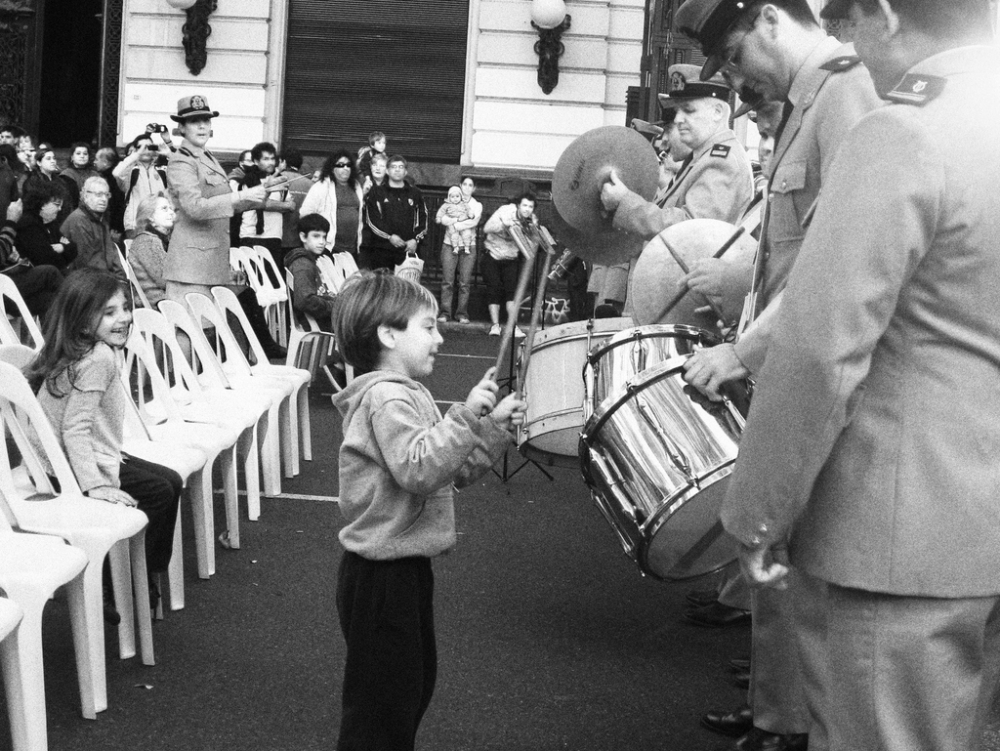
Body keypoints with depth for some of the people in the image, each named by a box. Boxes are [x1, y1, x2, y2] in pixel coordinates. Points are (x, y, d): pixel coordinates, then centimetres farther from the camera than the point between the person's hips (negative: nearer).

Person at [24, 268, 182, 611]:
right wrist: (95, 486, -32)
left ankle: (148, 575, 21)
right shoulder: (98, 359, -25)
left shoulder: (104, 352, 5)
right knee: (158, 492, -13)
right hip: (69, 466, -10)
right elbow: (75, 427, -29)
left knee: (171, 481, 11)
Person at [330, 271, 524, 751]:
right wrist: (466, 416, -36)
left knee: (415, 681, 22)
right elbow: (418, 468, -33)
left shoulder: (408, 393, 13)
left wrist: (494, 429, 4)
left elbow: (455, 469, 15)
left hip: (407, 566, 11)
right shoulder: (385, 398, -20)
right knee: (382, 699, -1)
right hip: (380, 573, -11)